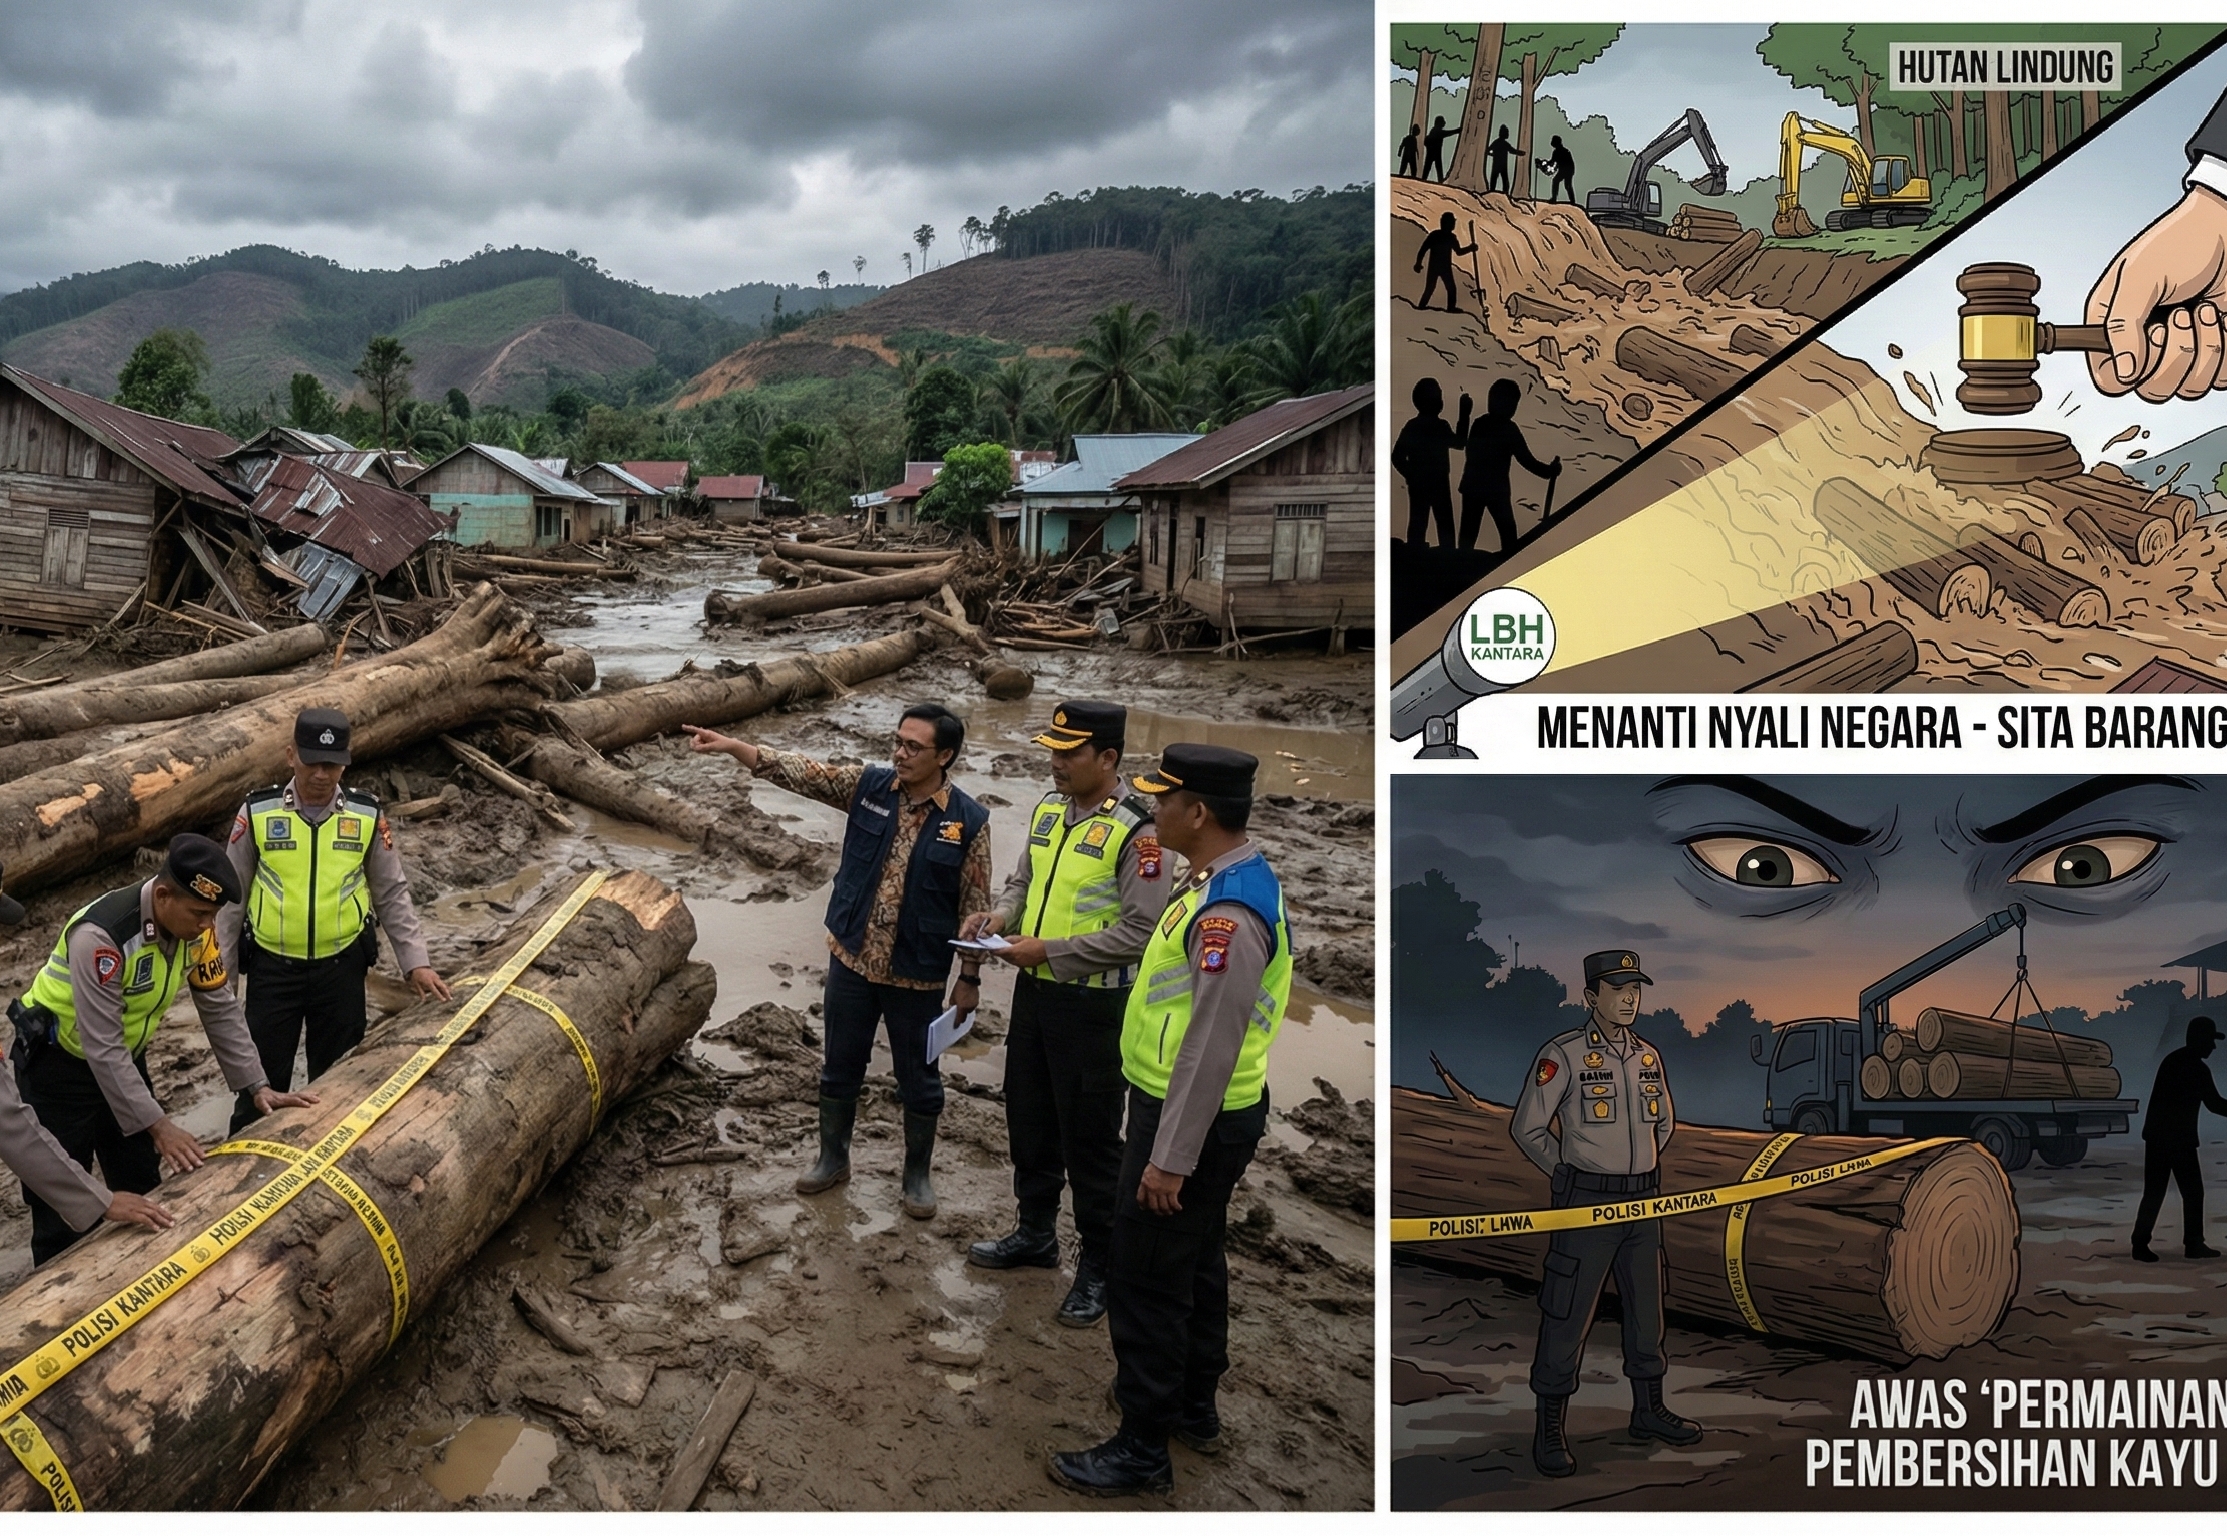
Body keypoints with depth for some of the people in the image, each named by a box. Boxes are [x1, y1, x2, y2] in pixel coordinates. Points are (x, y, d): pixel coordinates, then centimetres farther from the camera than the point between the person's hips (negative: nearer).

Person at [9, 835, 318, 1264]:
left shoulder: (194, 928, -14)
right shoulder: (101, 935, -35)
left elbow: (221, 1009, -3)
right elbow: (101, 1046, -34)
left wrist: (257, 1086, -7)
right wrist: (157, 1125, -33)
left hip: (126, 1058, 7)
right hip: (57, 1064, -7)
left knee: (144, 1188, 13)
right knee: (61, 1202, 1)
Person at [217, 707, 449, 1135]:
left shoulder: (368, 817, -4)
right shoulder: (257, 814, -7)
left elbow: (392, 895, 4)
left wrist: (416, 961, -1)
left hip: (341, 968, 1)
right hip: (272, 969, -1)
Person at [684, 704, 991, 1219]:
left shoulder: (969, 820, -13)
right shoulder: (868, 786, -5)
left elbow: (974, 906, -8)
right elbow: (799, 772, -11)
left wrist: (970, 975, -5)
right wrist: (730, 746, -23)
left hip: (917, 974, -3)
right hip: (852, 959, 3)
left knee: (918, 1078, 12)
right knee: (840, 1068, 17)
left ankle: (917, 1175, 31)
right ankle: (832, 1159, 37)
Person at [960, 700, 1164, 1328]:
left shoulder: (1136, 830, -19)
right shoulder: (1048, 808, 6)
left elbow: (1140, 931, -22)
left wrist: (1049, 950, -22)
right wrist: (1001, 915, -4)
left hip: (1094, 1005, -8)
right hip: (1034, 992, 8)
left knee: (1090, 1139, 4)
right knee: (1029, 1122, 21)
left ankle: (1099, 1269, 21)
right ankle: (1034, 1233, 41)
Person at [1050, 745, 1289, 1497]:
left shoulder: (1228, 911, -28)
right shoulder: (1228, 880, 5)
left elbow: (1213, 1046, -27)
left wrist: (1170, 1158, -23)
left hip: (1194, 1121, -10)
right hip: (1201, 1112, 10)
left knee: (1145, 1281, 2)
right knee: (1193, 1264, 23)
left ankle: (1142, 1451, 15)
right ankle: (1193, 1406, 40)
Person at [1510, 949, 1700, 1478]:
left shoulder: (1648, 1056, 7)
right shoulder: (1563, 1055, -12)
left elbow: (1664, 1123, 23)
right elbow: (1527, 1128, -7)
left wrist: (1638, 1169, 15)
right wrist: (1569, 1174, 1)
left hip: (1643, 1201, 6)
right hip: (1586, 1205, -6)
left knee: (1646, 1309, 16)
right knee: (1568, 1317, -2)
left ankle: (1648, 1410, 32)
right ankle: (1549, 1429, 8)